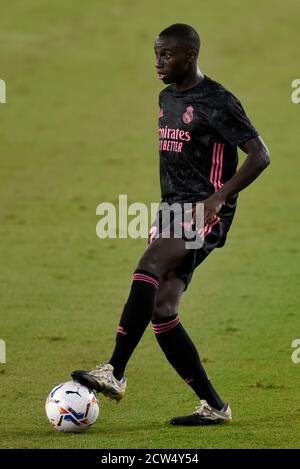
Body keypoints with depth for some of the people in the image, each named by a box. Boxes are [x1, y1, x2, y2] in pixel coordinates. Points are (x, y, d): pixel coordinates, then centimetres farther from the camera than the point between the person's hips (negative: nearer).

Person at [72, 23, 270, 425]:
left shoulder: (217, 102, -9)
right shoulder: (167, 98, 17)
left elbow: (260, 155, -13)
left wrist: (218, 198, -21)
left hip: (205, 213, -9)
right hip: (172, 209, 9)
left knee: (149, 268, -31)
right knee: (161, 311, -1)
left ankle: (114, 374, -35)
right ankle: (214, 406, 5)